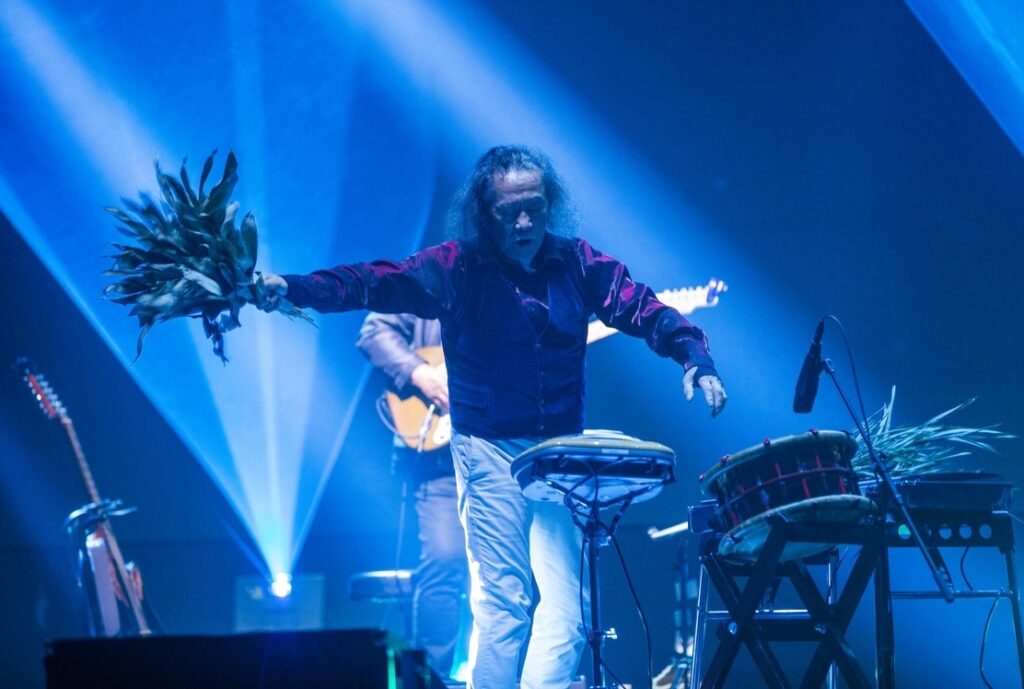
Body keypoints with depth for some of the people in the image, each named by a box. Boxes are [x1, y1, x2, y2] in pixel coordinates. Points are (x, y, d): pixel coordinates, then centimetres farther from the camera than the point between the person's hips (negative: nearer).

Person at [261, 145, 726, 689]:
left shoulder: (578, 264, 5)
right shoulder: (457, 267, -5)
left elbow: (644, 308, 4)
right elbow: (377, 282, -17)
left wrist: (695, 358, -14)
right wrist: (293, 288, -32)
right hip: (489, 450, -3)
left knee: (566, 602, -4)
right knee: (503, 601, -3)